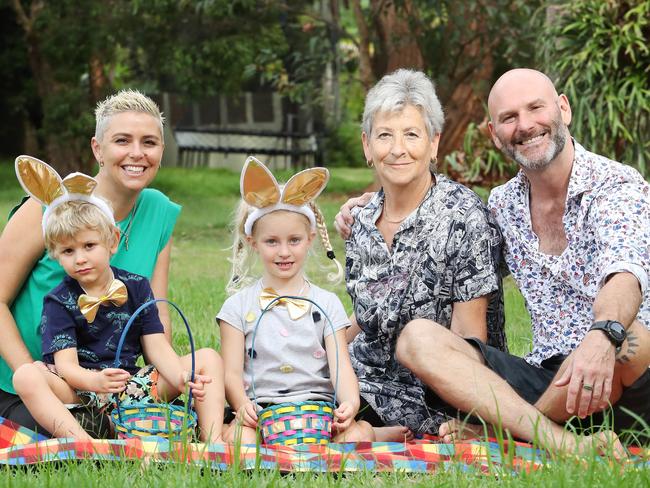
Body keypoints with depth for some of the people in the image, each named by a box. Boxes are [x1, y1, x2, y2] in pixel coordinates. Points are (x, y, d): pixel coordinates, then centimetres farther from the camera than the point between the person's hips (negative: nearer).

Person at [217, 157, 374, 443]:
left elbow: (341, 368, 4)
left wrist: (350, 403, -19)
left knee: (360, 432, -31)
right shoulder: (238, 306, 11)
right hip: (261, 409, -1)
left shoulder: (327, 304, 14)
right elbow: (232, 372, 4)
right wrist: (242, 405, -19)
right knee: (237, 436, -36)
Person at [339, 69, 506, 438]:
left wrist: (461, 424, -24)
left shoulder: (463, 217, -14)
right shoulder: (363, 220, 6)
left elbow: (470, 336, -15)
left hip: (437, 396, -7)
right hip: (365, 378, 7)